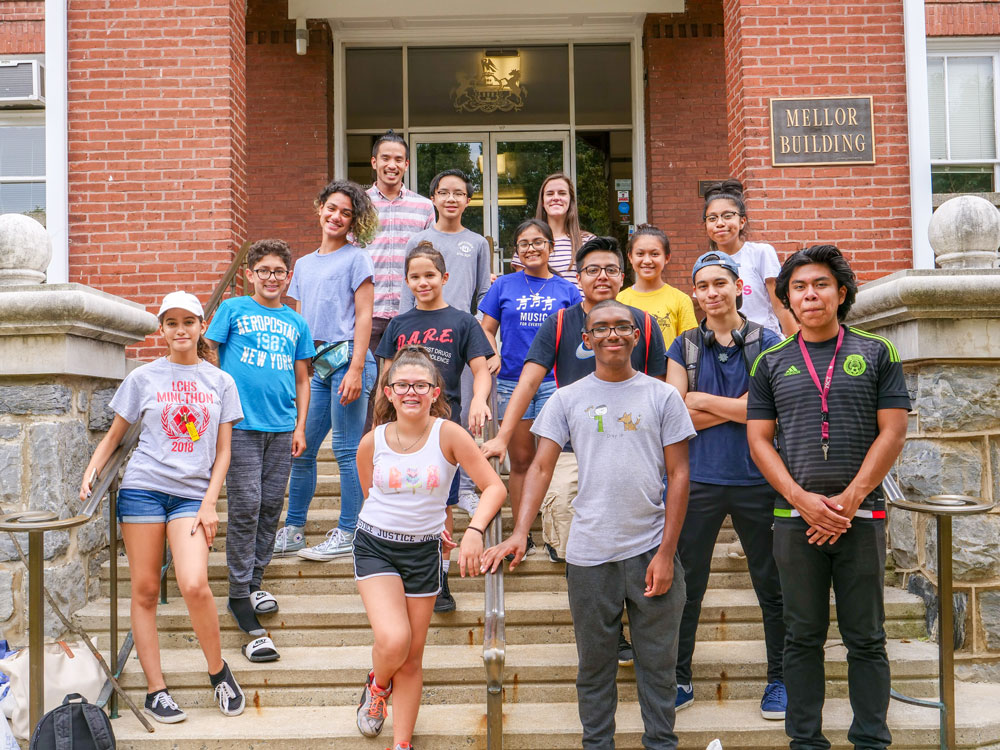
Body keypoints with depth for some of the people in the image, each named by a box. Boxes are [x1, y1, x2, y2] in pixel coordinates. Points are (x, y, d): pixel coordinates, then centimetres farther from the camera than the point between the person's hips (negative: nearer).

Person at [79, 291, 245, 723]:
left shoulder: (220, 382, 9)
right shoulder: (143, 378, 8)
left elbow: (223, 451, 8)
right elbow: (115, 435, 14)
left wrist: (210, 503, -2)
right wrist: (92, 469, -4)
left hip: (193, 493, -1)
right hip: (143, 487, 1)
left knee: (194, 586, -17)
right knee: (145, 590, 3)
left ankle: (218, 671, 5)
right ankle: (155, 690, 14)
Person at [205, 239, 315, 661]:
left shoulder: (296, 322, 14)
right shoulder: (233, 309, 5)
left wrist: (300, 426, 10)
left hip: (282, 427, 4)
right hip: (241, 424, -4)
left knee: (271, 506, 7)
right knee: (245, 506, -5)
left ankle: (254, 582, 22)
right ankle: (240, 595, 3)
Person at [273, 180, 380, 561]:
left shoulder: (356, 258, 2)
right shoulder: (303, 264, 20)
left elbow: (364, 317, -5)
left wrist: (355, 369, -13)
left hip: (346, 358, -6)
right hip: (314, 365, 6)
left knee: (347, 450, -3)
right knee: (300, 448, 7)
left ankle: (347, 533, 6)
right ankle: (292, 532, 17)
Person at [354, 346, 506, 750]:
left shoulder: (449, 435, -12)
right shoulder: (372, 443, -7)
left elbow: (494, 487, -14)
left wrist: (474, 530, -28)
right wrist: (407, 520, 10)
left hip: (423, 553, 1)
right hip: (375, 546, 0)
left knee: (413, 658, 9)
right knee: (393, 641, -19)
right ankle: (377, 686, 18)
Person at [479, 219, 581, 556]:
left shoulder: (566, 289, 8)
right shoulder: (504, 286, 8)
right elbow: (487, 329, 10)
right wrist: (493, 357, -10)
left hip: (554, 381, 0)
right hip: (512, 380, 1)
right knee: (521, 460, 6)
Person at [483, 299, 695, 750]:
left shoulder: (663, 396, 3)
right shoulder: (567, 399, 5)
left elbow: (678, 476, 2)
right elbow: (541, 467, 1)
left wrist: (666, 552, -4)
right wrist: (519, 533, -13)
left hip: (651, 549, 0)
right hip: (588, 554, 1)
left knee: (658, 661, 9)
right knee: (594, 662, 12)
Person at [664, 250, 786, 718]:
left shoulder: (766, 343, 2)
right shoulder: (684, 347, 7)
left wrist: (702, 401, -6)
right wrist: (734, 409, -10)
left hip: (755, 479, -1)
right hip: (699, 481, 1)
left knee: (772, 586, 8)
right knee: (686, 586, 8)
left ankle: (779, 679, 25)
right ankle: (679, 679, 22)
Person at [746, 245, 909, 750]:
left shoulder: (876, 354, 6)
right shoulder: (771, 363, 8)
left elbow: (892, 432, 0)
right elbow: (759, 440, 3)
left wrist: (849, 500, -10)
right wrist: (803, 500, -10)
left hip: (861, 515, 0)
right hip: (795, 518, 1)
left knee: (866, 638, 6)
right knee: (803, 637, 8)